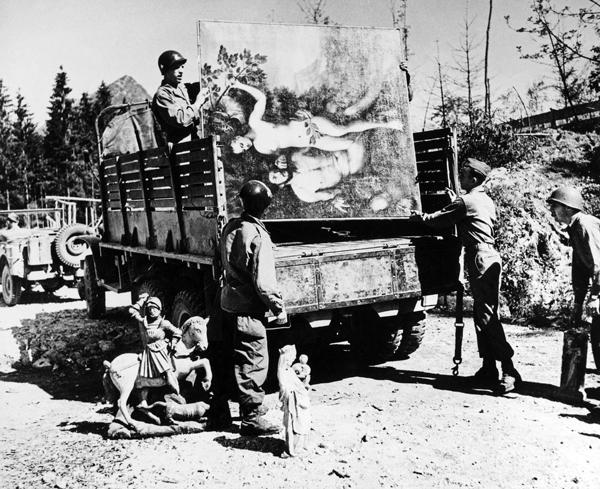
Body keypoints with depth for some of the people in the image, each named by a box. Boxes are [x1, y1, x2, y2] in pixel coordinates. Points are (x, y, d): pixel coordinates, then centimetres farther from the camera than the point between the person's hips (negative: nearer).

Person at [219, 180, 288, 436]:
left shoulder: (231, 227, 6)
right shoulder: (258, 236, -19)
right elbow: (264, 280, -19)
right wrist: (278, 308, -10)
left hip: (228, 303, 9)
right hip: (248, 309, -9)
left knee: (240, 359, 19)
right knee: (253, 363, 0)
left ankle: (251, 407, 33)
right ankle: (252, 419, 6)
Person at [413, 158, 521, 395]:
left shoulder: (466, 201, -9)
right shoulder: (486, 201, 18)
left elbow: (440, 219, -2)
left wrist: (421, 217, 17)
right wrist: (456, 203, 31)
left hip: (481, 260, -10)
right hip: (489, 258, 10)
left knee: (488, 317, -11)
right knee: (482, 315, 11)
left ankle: (509, 371, -13)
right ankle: (488, 369, 14)